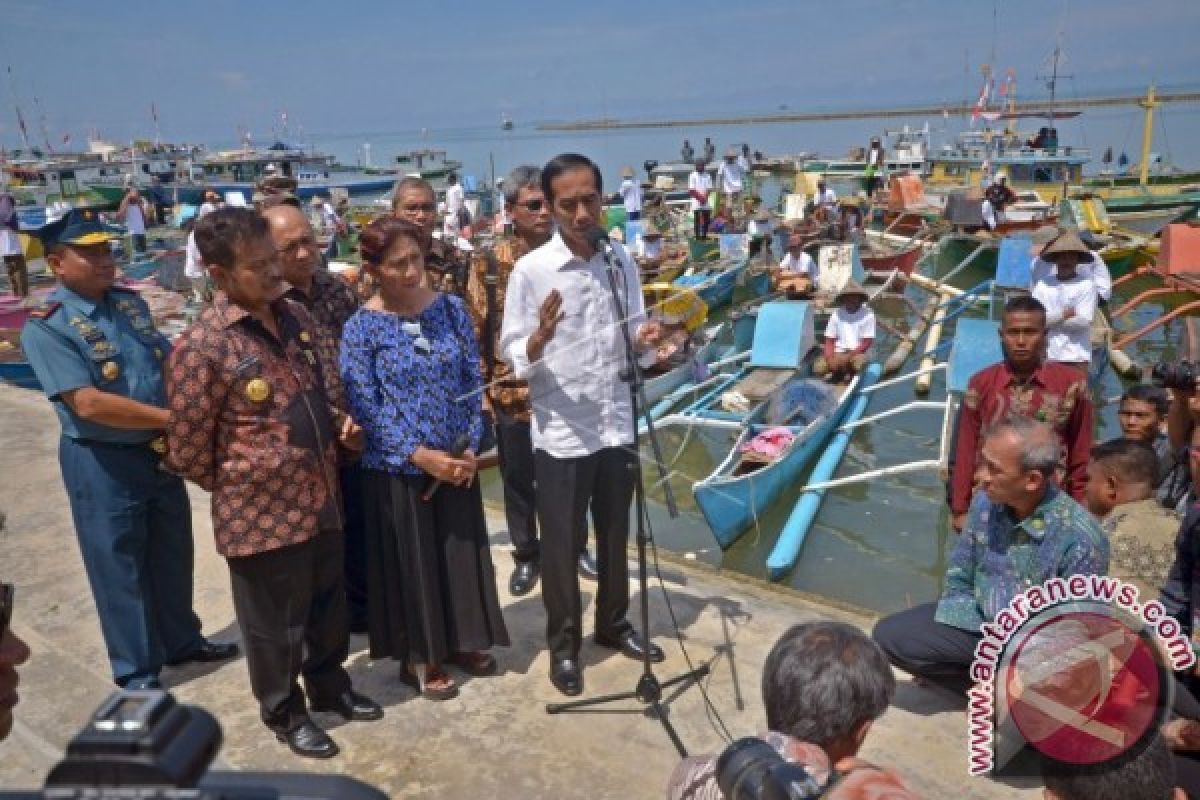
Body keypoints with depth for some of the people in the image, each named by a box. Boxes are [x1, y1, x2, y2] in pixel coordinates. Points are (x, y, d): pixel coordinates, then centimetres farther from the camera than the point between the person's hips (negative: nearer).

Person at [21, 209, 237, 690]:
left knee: (172, 554, 19)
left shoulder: (130, 302, 5)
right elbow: (87, 403, -24)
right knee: (120, 566, 8)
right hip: (103, 464, -6)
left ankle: (181, 641, 39)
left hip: (160, 452, 6)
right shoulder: (45, 327, -16)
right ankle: (137, 673, 25)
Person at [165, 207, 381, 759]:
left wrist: (341, 427, 1)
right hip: (263, 514, -6)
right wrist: (243, 488, -2)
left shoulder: (295, 316, 2)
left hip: (322, 500, 6)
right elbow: (188, 454, -13)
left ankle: (330, 687, 47)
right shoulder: (202, 348, -20)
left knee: (328, 607, 23)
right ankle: (285, 714, 38)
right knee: (276, 625, 14)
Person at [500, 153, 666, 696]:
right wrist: (541, 336, -31)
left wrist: (644, 335, -12)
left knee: (615, 536, 18)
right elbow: (514, 358, -11)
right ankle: (563, 645, 28)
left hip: (616, 424, 4)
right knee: (561, 546, 9)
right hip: (560, 432, -4)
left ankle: (613, 624, 39)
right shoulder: (530, 270, -11)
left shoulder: (621, 261, 2)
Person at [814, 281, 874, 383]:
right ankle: (837, 372, 7)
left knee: (859, 363, -37)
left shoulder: (867, 314, -5)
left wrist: (848, 356, -16)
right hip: (838, 352, 2)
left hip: (857, 352, -2)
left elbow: (867, 343, -6)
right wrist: (830, 359, -15)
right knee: (818, 368, -25)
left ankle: (851, 374, -1)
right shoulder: (837, 314, 3)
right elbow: (829, 341, 4)